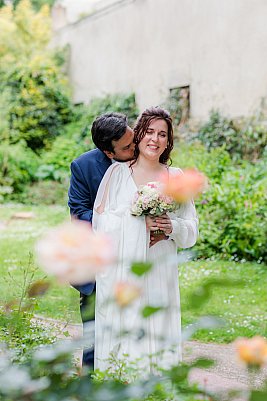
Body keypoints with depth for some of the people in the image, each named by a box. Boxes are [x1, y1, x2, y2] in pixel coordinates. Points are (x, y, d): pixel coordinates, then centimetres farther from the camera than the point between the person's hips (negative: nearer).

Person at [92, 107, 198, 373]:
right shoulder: (117, 172, 7)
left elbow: (191, 231, 12)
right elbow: (101, 221, 0)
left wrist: (173, 227, -9)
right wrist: (139, 222, -13)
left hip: (159, 274, 2)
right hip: (120, 271, -1)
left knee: (156, 335, -1)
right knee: (119, 334, -3)